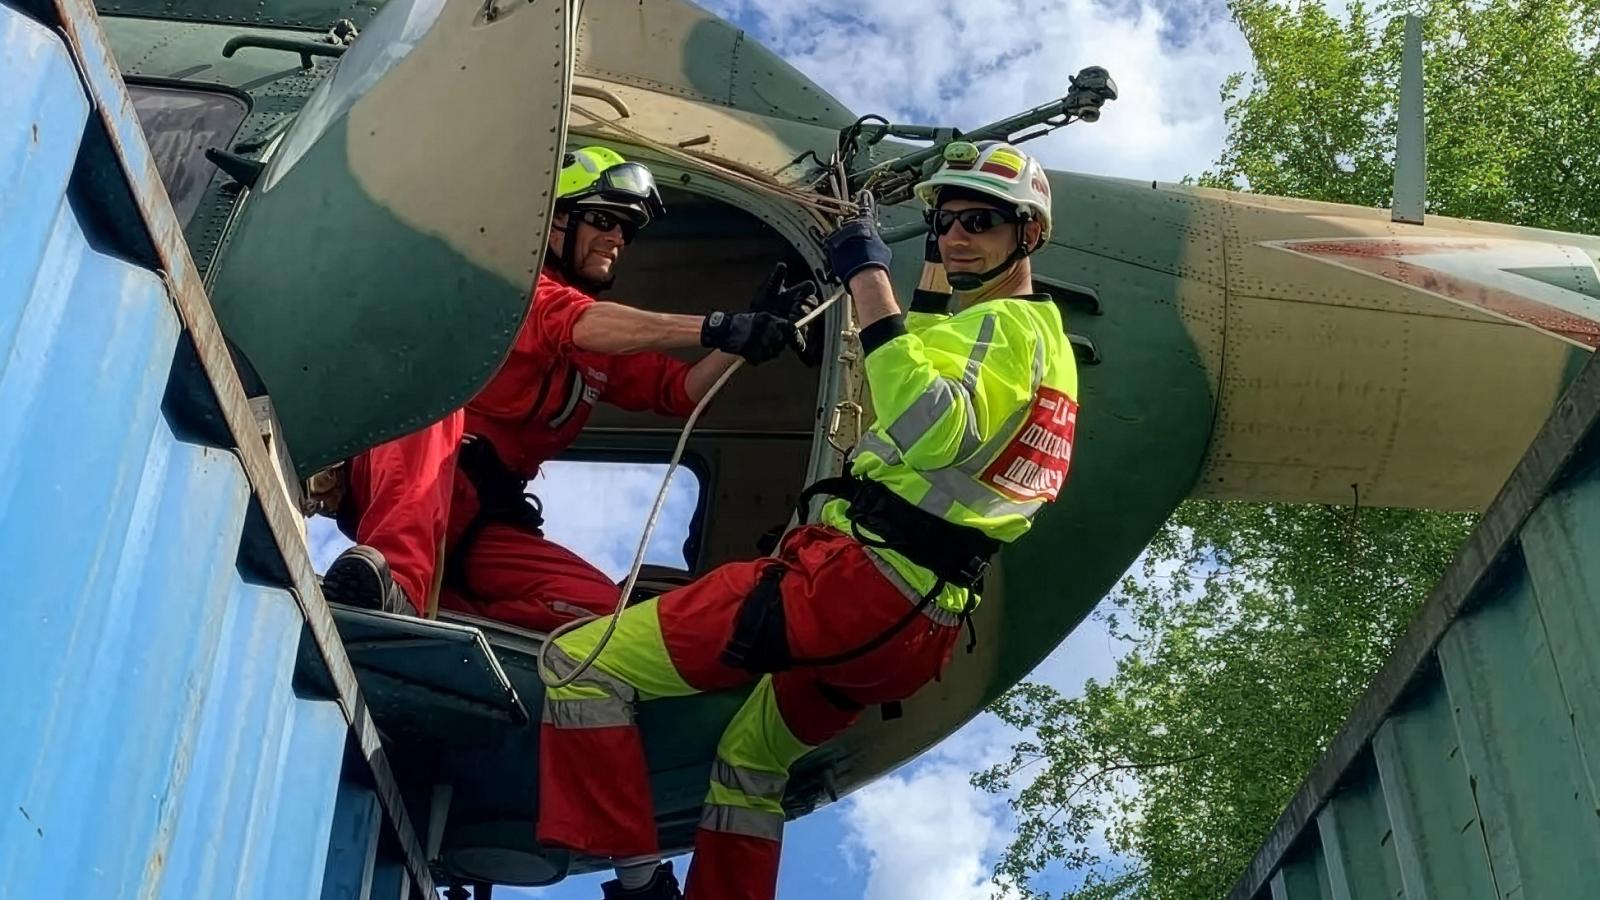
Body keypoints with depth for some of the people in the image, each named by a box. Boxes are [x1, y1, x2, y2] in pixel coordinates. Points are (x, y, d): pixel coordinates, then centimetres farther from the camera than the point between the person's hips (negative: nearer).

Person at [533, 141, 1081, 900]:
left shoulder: (1003, 326, -8)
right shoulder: (1047, 340, 21)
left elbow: (929, 431, -28)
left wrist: (870, 278, -25)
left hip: (854, 580, -10)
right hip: (921, 627, 10)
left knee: (581, 662, -8)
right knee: (750, 762, 31)